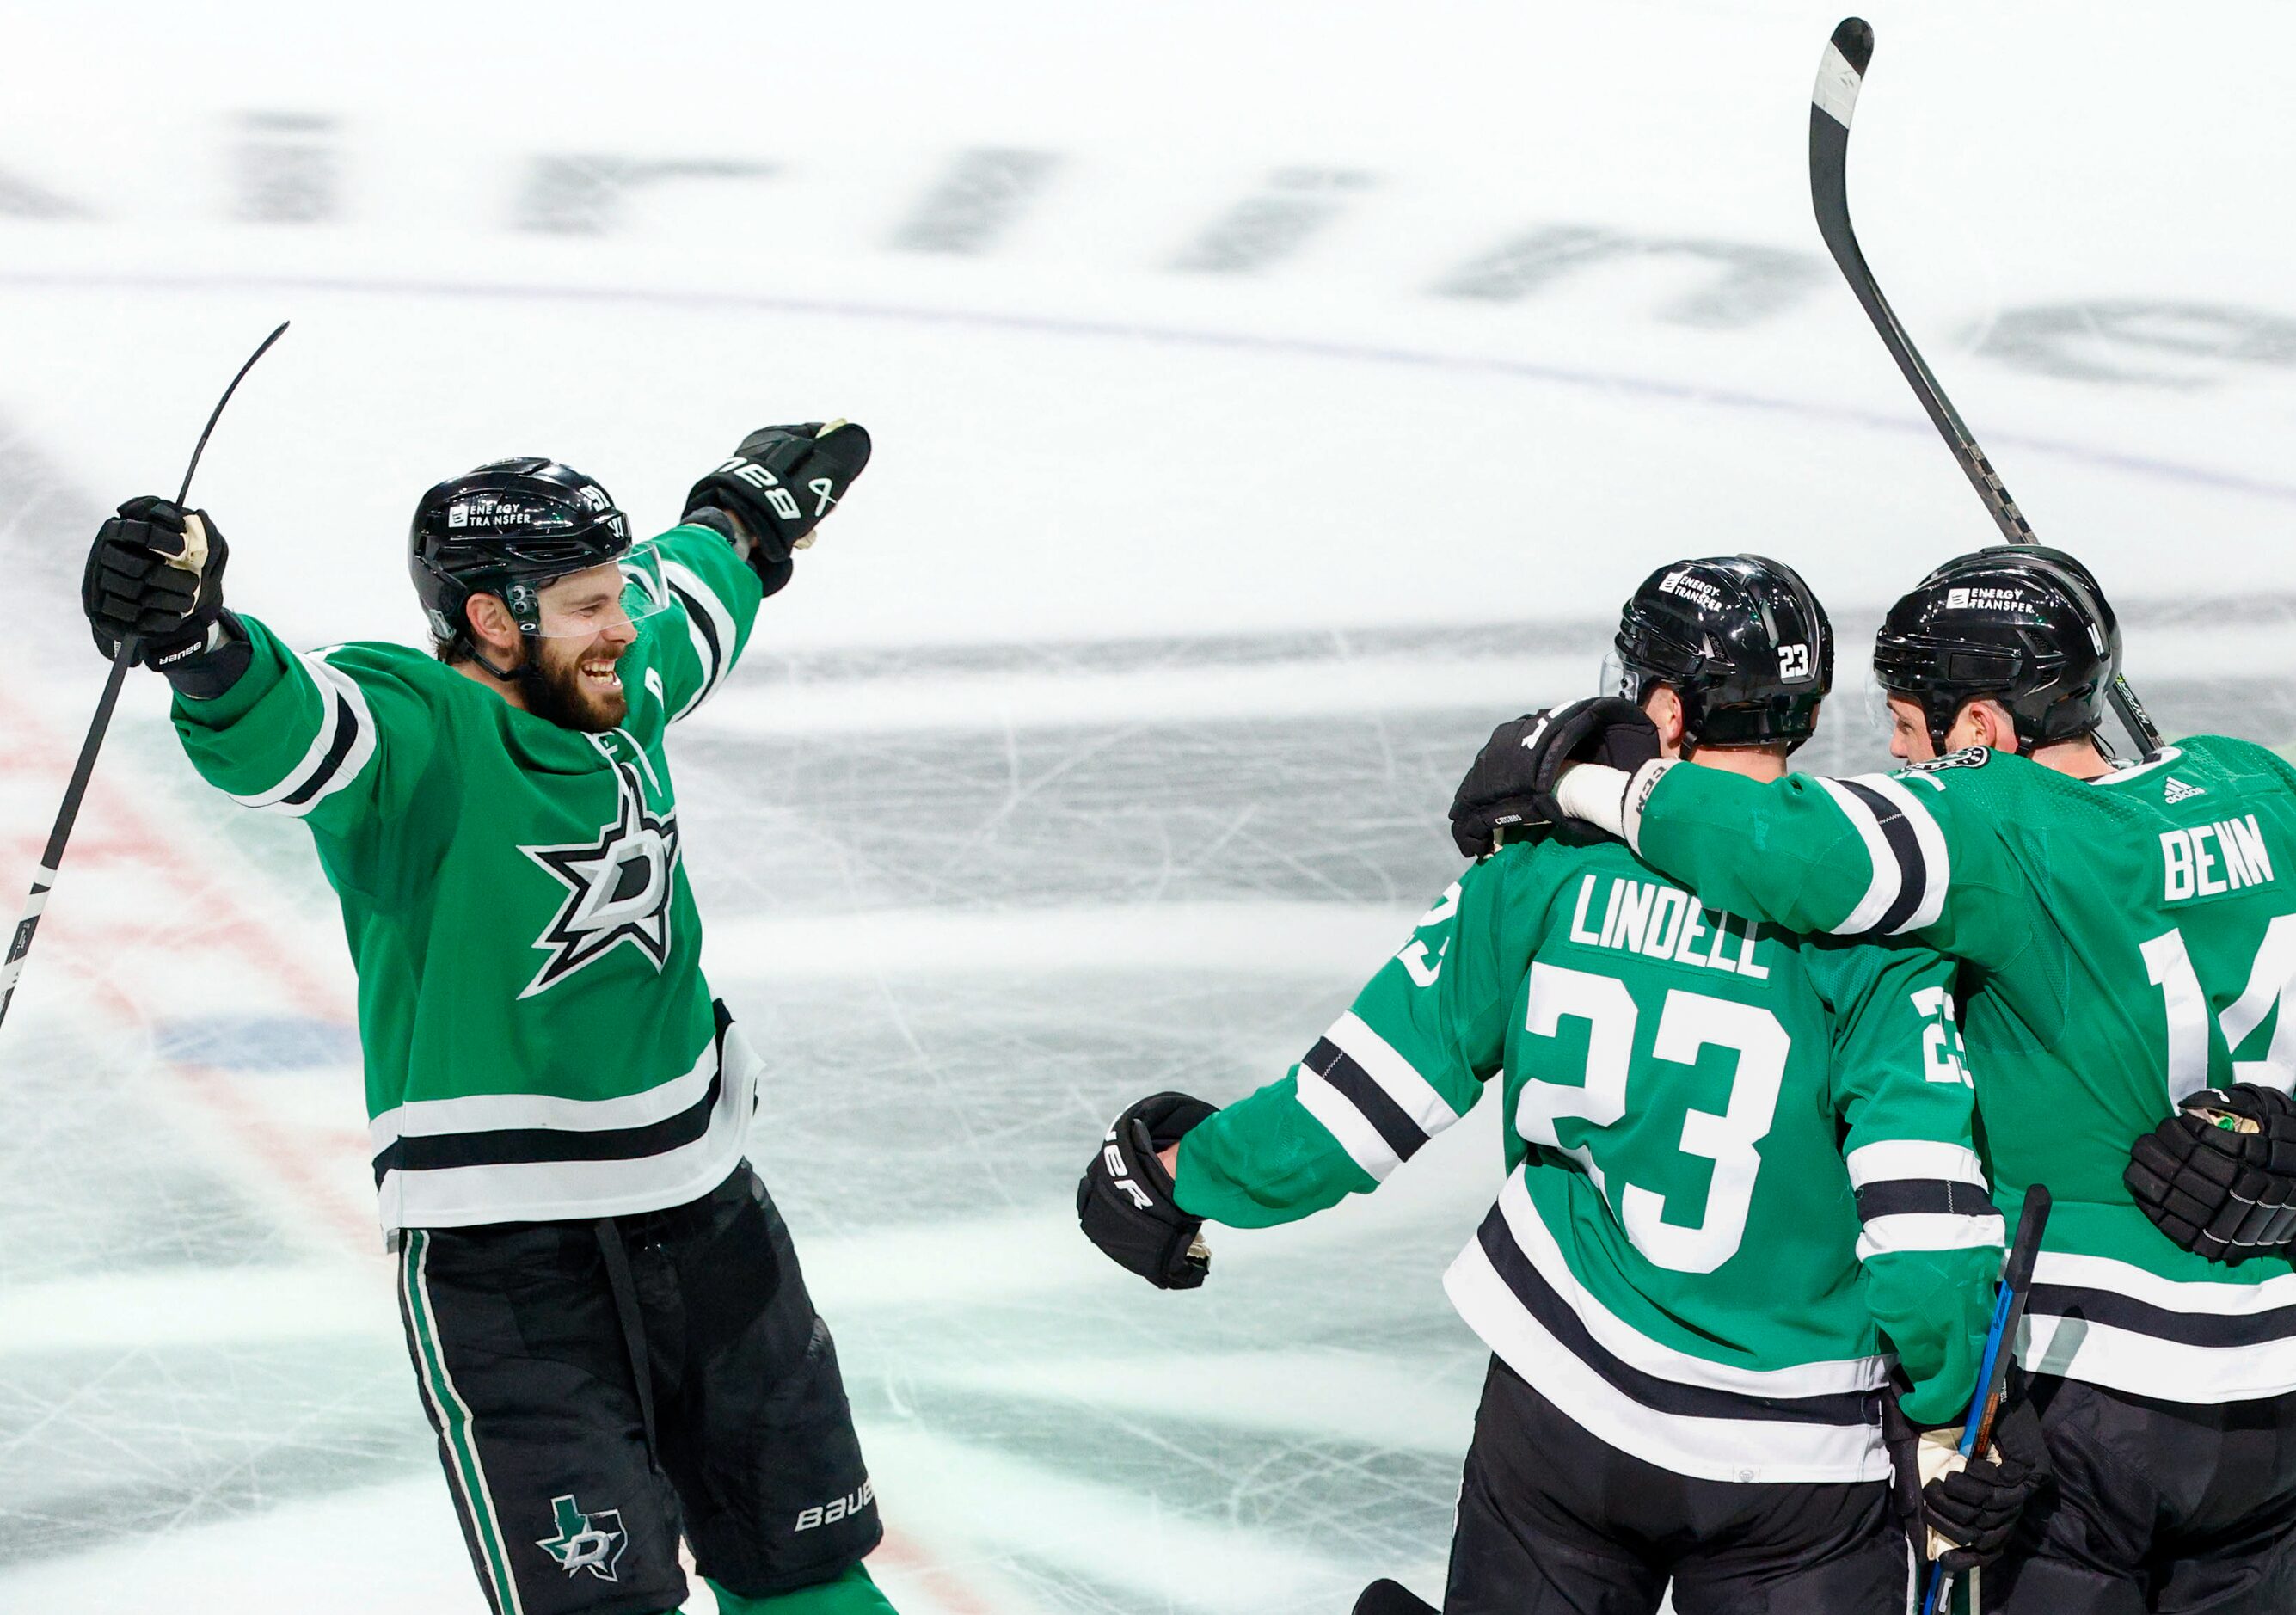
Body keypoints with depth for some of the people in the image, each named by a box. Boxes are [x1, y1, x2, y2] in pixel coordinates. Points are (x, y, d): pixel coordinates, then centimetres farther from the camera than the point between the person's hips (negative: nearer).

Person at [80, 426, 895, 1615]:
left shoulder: (619, 695, 5)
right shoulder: (414, 735, -16)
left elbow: (690, 591, 28)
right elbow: (281, 722, -37)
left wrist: (753, 507, 45)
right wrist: (197, 637, -58)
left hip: (704, 1210, 7)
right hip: (498, 1258, -7)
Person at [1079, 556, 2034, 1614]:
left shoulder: (1549, 872, -4)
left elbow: (1361, 1096, -1)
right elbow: (1921, 1204, -16)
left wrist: (1191, 1168, 15)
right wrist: (1948, 1415, -3)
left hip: (1558, 1407, 2)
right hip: (1793, 1463, -2)